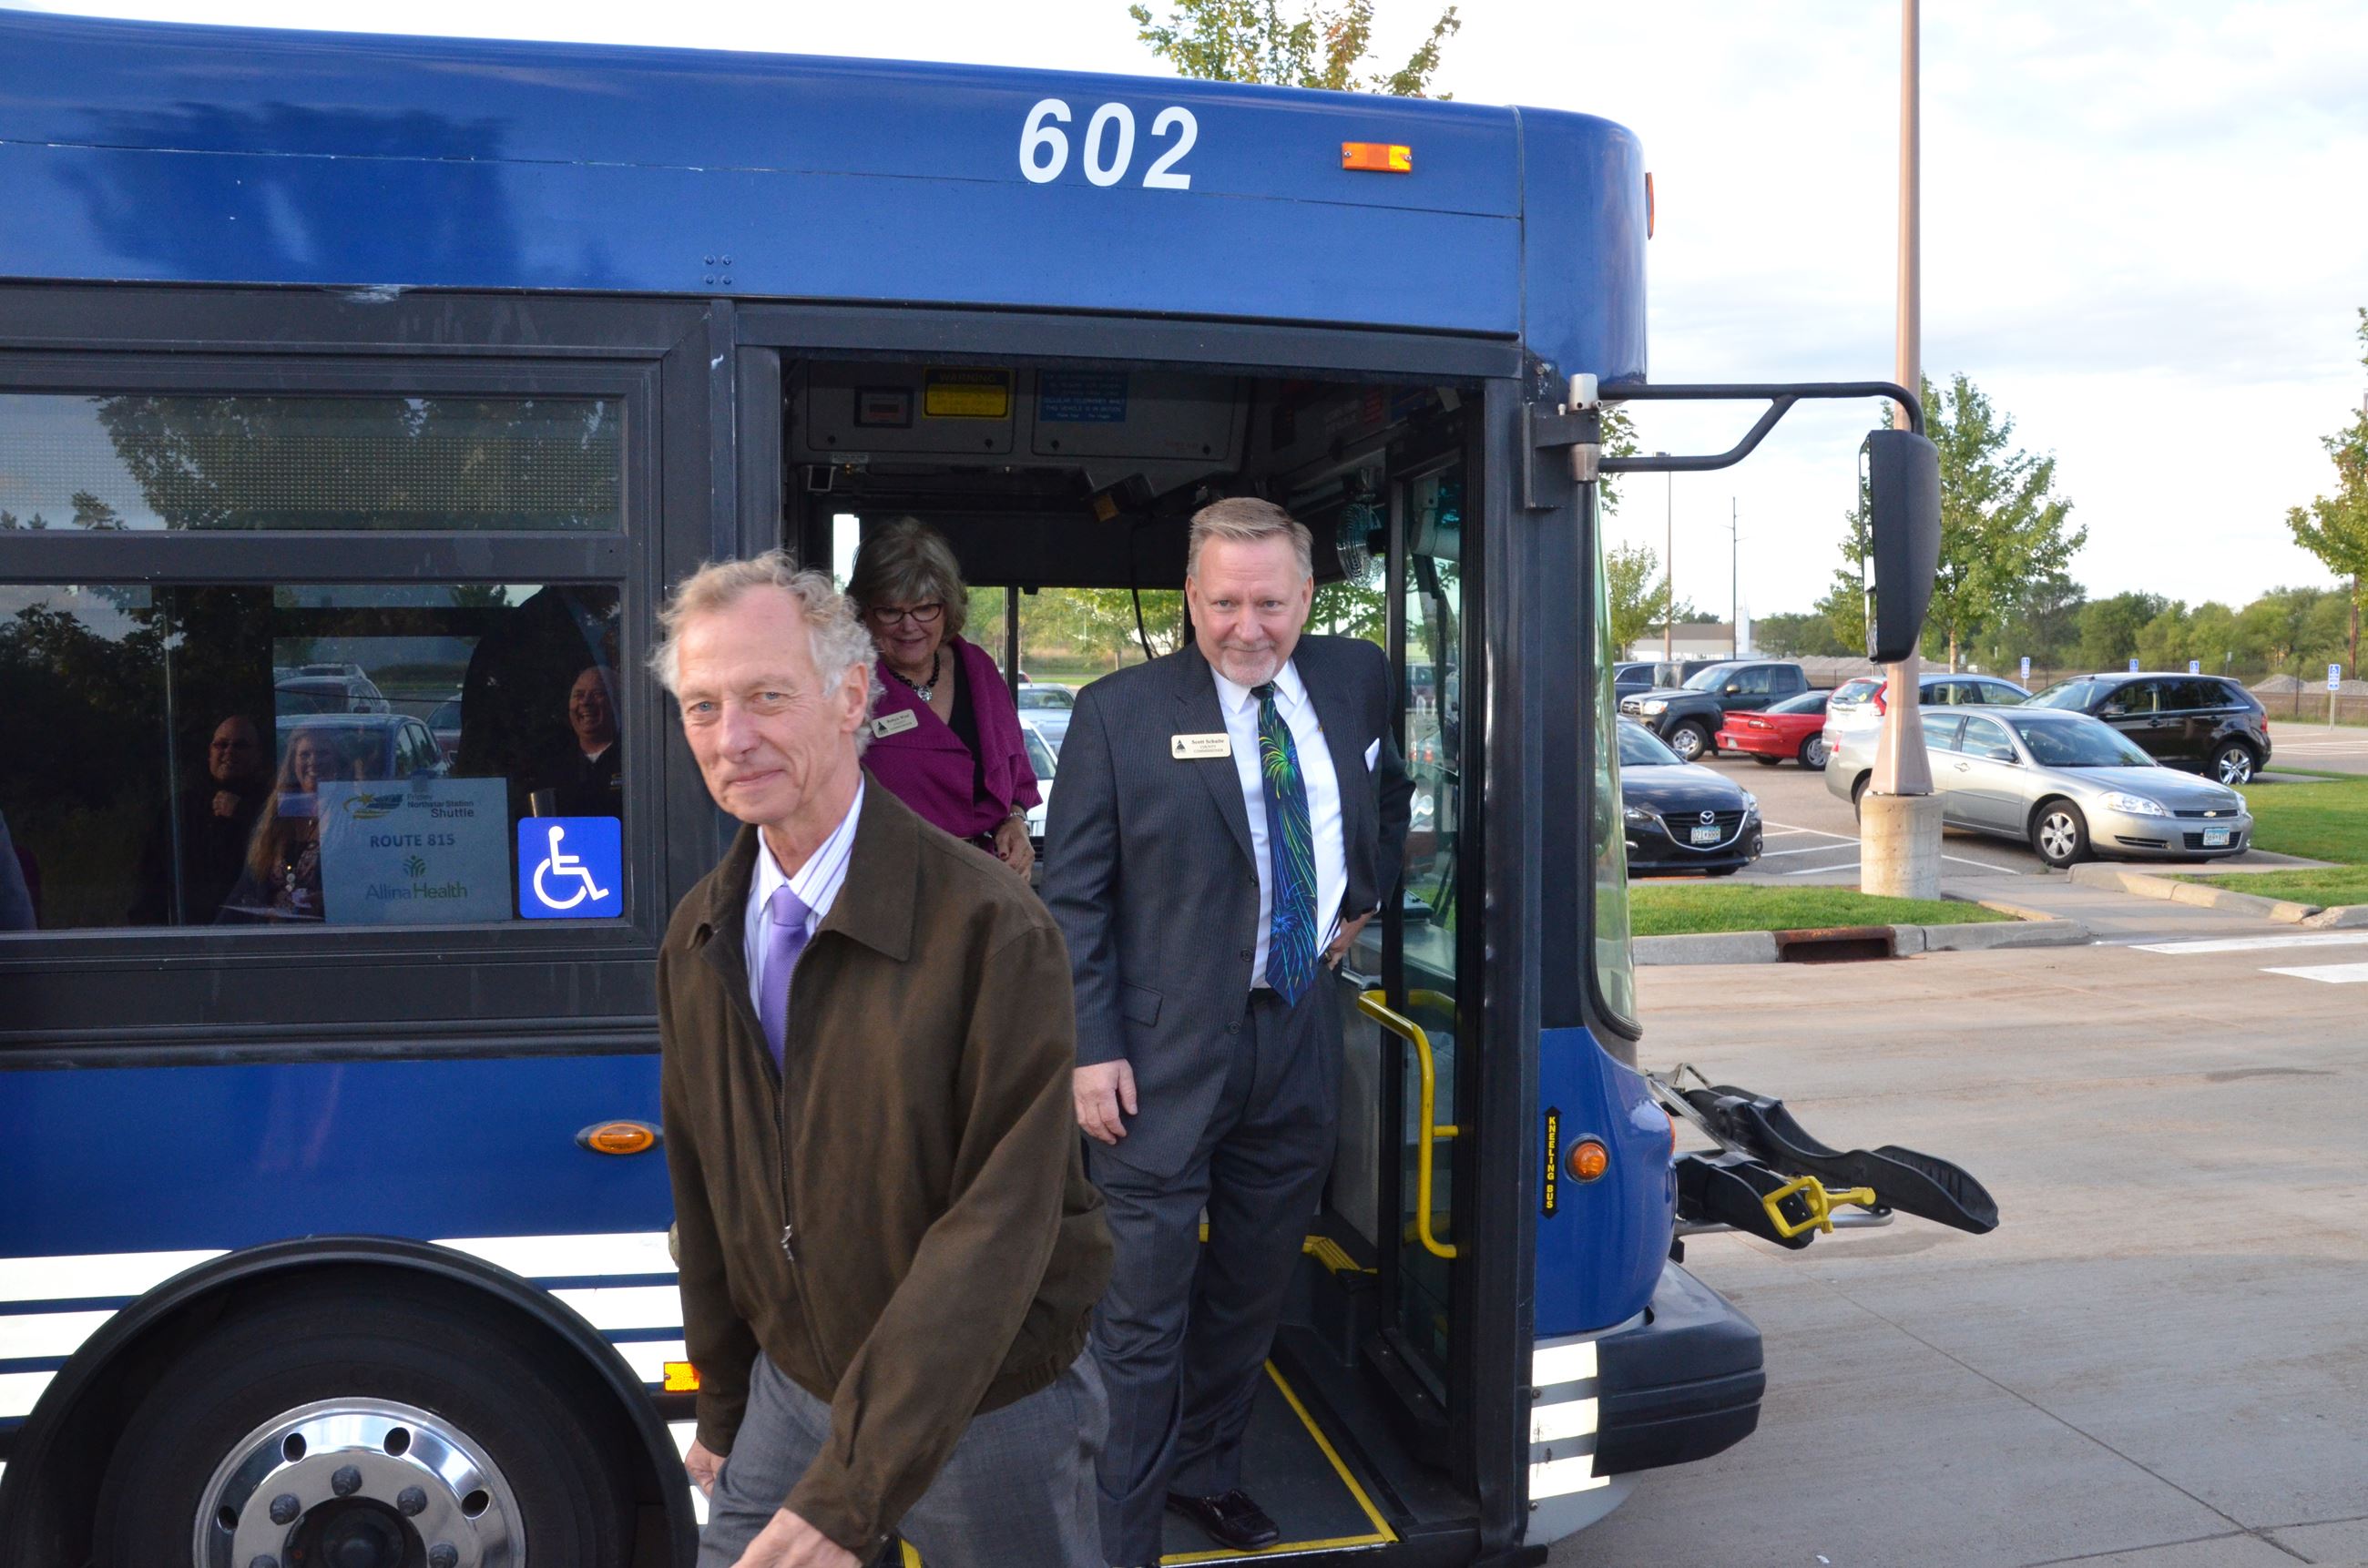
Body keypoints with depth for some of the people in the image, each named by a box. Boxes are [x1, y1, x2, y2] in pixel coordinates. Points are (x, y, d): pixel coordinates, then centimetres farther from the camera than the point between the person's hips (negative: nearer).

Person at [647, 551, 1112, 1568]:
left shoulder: (990, 929, -23)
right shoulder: (697, 941, -2)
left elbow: (999, 1225, -26)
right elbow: (703, 1187, 7)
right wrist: (723, 1406, 12)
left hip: (987, 1409, -4)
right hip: (792, 1395, 5)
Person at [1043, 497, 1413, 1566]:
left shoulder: (1354, 680, 6)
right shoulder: (1120, 713, -8)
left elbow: (1388, 791, 28)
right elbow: (1072, 898, -8)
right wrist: (1090, 1049, -13)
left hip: (1301, 1039, 5)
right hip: (1164, 1053, -5)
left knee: (1253, 1288, 18)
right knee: (1144, 1314, 1)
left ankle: (1204, 1472, 39)